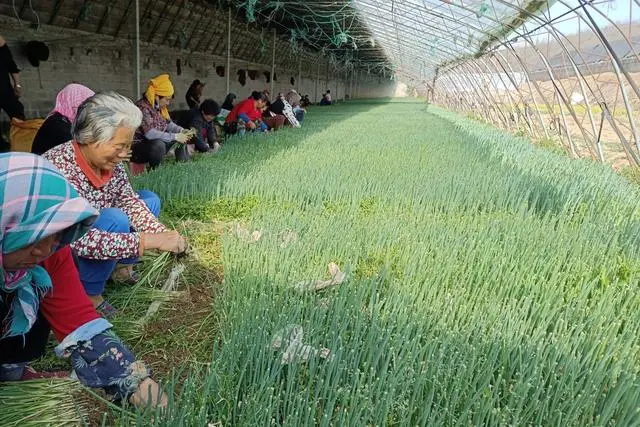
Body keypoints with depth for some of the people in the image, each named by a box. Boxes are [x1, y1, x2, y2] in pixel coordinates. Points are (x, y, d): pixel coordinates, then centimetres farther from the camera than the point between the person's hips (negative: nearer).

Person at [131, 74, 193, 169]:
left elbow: (169, 123, 13)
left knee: (181, 137, 10)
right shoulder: (143, 107, -24)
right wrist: (175, 136, -31)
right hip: (138, 147, -9)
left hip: (156, 143, 9)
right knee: (158, 144, -38)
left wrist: (181, 130, -7)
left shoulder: (160, 107, 1)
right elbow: (150, 133, -33)